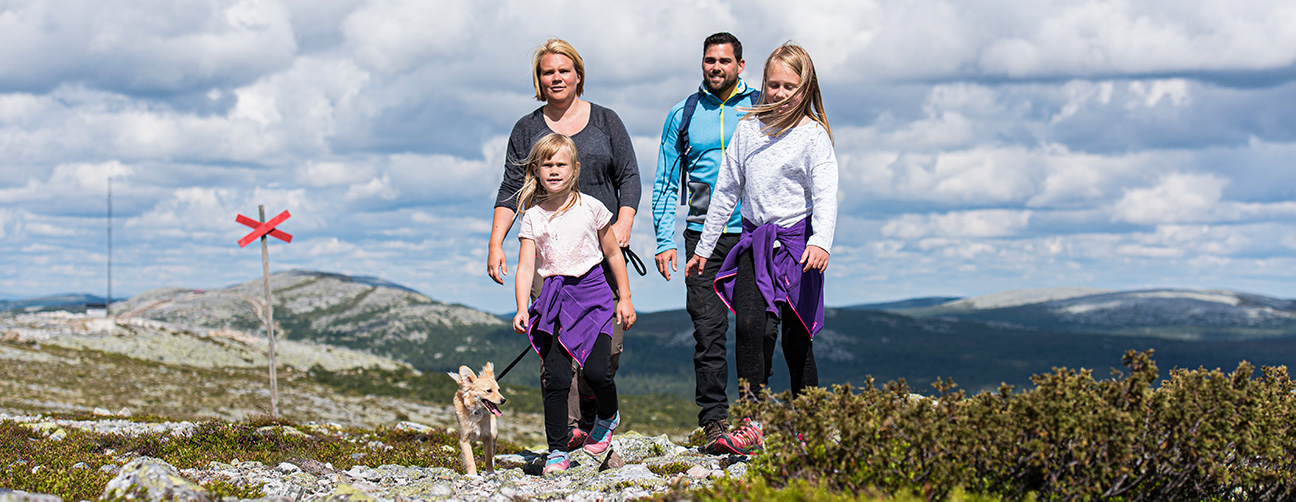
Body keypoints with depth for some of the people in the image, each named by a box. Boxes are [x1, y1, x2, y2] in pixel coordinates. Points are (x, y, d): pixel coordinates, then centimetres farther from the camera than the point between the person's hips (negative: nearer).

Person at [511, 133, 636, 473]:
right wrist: (522, 308, -15)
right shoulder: (533, 217, 4)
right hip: (554, 298, 1)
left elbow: (613, 254, 12)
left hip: (592, 292, -1)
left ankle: (608, 417, 19)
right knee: (556, 378, -7)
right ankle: (557, 451, 2)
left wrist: (624, 299, 11)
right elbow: (526, 266, -2)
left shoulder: (590, 208, 3)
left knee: (596, 370, -14)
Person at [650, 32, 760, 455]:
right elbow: (666, 182, 13)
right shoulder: (683, 115, 10)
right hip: (703, 236, 1)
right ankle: (714, 422, -5)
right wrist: (664, 240, 3)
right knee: (708, 331, -7)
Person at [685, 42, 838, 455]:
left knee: (796, 337, 1)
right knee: (749, 325, -16)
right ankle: (750, 424, -19)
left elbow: (825, 193, -15)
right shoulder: (748, 129, 9)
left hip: (797, 242, -3)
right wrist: (704, 247, 18)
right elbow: (726, 189, 16)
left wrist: (820, 242, -33)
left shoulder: (813, 135, -4)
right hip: (754, 242, 3)